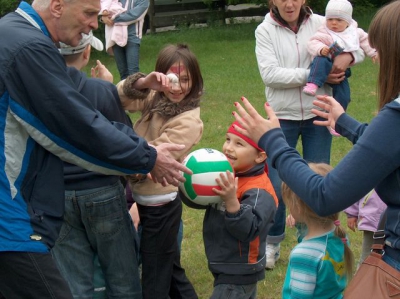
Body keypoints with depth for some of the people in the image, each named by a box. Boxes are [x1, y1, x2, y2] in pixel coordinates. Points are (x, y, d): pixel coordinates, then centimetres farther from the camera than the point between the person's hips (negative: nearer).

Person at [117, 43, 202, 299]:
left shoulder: (188, 121, -21)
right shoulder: (157, 99, 1)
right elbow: (121, 100, -9)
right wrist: (143, 82, -27)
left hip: (160, 204, -7)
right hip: (144, 197, 8)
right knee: (170, 267, 23)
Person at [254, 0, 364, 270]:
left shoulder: (321, 24, -3)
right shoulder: (265, 30, -7)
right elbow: (270, 74, -18)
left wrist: (347, 56, -20)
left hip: (318, 116, 1)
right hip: (282, 118, -1)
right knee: (276, 185, 5)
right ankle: (272, 242, 26)